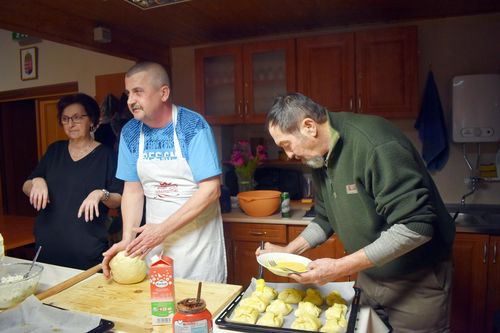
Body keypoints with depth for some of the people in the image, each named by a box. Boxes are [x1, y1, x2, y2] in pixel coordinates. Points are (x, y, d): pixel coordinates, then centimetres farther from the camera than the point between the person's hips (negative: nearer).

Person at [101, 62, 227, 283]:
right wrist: (127, 239, -8)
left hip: (197, 239, -4)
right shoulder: (130, 132, 0)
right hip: (154, 238, 5)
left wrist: (163, 229, -20)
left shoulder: (193, 126, -16)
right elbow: (133, 190, 4)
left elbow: (211, 189, -19)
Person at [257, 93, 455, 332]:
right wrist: (288, 250, -1)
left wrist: (341, 267, -29)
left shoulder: (376, 144, -27)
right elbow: (326, 219, 10)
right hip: (369, 275, 7)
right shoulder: (319, 157, -1)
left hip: (416, 279, -7)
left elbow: (415, 227, -30)